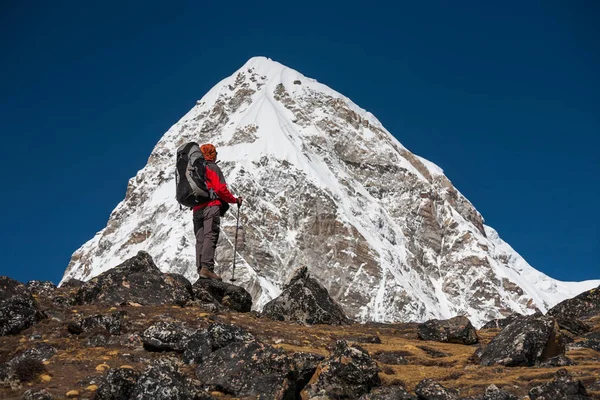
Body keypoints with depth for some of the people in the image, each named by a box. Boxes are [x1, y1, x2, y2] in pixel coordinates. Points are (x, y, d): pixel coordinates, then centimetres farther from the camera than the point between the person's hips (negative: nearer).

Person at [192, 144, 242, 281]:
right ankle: (207, 268, -26)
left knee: (200, 239, 5)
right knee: (210, 237, -15)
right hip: (211, 206, -8)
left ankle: (200, 269, -1)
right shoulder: (212, 168, -1)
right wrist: (235, 200, -1)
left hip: (196, 209, 8)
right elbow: (220, 189, -10)